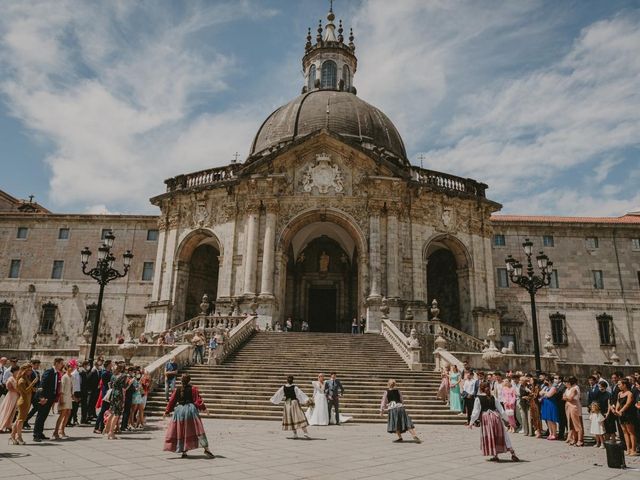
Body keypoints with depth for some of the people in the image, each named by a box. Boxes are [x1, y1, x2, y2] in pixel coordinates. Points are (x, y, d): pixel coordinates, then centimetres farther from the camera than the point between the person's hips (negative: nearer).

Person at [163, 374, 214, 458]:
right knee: (198, 429, 2)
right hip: (191, 409, -2)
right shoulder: (193, 389, -3)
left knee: (180, 431, 13)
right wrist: (203, 408, 2)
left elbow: (172, 401, 7)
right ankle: (206, 448, -1)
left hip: (179, 411, 2)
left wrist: (167, 412, 17)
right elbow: (198, 400, -5)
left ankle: (184, 451, 12)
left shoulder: (177, 390, 3)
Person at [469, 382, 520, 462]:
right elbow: (501, 409, 13)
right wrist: (507, 419, 22)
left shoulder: (478, 398, 0)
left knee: (489, 437, 9)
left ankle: (495, 455, 5)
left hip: (486, 417, -3)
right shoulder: (493, 398, 11)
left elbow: (476, 411, -3)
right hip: (496, 416, 4)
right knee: (503, 435, 12)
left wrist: (472, 422, 3)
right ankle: (513, 453, 11)